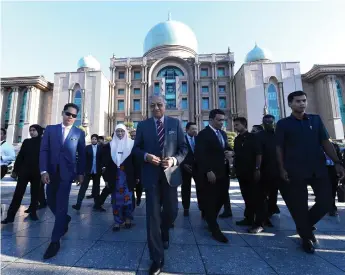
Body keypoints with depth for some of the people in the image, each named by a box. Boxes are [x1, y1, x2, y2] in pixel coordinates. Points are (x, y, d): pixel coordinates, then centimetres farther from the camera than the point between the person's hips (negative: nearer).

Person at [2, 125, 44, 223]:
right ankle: (10, 215, 8)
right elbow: (20, 156, 9)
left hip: (37, 172, -2)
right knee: (18, 193, 2)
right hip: (24, 171, 2)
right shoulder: (26, 142, 8)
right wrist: (15, 169, 5)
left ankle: (33, 212, 21)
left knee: (35, 193, 8)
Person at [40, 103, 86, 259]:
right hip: (51, 172, 3)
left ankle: (55, 241, 8)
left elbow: (82, 154, 5)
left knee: (61, 204, -2)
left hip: (67, 172, -3)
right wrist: (44, 170, -9)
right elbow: (44, 150, 0)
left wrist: (81, 173, 1)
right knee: (51, 202, 13)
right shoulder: (50, 129, 7)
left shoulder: (79, 133, 4)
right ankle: (65, 219, 41)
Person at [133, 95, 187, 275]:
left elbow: (183, 148, 3)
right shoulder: (143, 125, 5)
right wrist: (146, 156, -14)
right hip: (151, 175, 0)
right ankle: (157, 259, 19)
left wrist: (174, 160, -16)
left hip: (170, 173, 1)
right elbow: (136, 148, 7)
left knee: (171, 211, 12)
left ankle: (164, 233, 48)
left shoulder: (175, 123, 4)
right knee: (153, 215, 3)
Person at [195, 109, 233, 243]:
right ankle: (214, 229, 19)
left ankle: (210, 220, 37)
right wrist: (208, 171, -21)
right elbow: (200, 155, -16)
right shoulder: (203, 134, -10)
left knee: (222, 198, 14)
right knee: (210, 200, 4)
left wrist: (230, 152, -1)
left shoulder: (223, 134, 15)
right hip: (210, 173, -8)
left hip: (223, 172, 8)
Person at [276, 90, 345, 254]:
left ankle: (306, 225, 31)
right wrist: (282, 169, -9)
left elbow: (326, 142, 7)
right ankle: (306, 237, 27)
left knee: (326, 202, 3)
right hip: (295, 171, -3)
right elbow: (279, 148, -2)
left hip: (319, 169, 3)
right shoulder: (283, 124, 0)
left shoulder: (316, 119, 10)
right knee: (299, 206, 4)